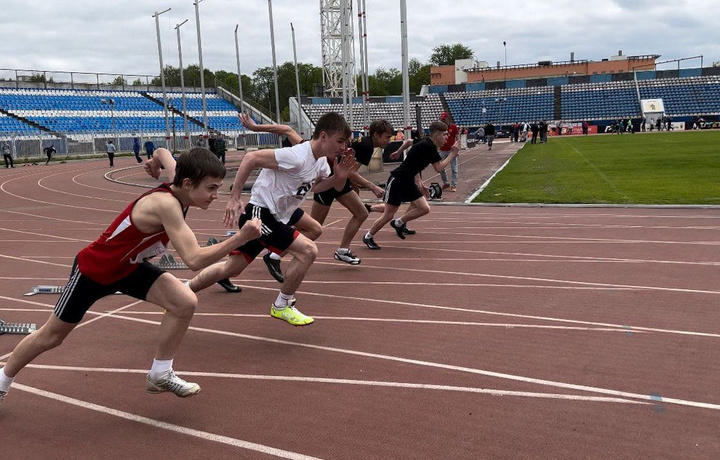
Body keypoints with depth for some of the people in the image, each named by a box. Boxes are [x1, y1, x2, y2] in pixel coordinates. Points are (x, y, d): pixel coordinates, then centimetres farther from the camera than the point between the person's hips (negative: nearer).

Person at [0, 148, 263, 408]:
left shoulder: (176, 191, -14)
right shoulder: (166, 204, -38)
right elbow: (194, 260, -47)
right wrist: (241, 238, -48)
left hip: (129, 267, 7)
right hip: (93, 270, -7)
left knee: (186, 302, -14)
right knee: (51, 336, 14)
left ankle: (160, 375, 3)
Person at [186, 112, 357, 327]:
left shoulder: (321, 162, 3)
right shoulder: (296, 156, -24)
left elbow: (314, 186, 19)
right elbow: (251, 158, -24)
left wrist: (339, 177, -2)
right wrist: (234, 198, -24)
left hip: (276, 218, 9)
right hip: (259, 212, -9)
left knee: (232, 268, 15)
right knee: (307, 250, -16)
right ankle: (282, 306, 1)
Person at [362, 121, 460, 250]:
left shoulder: (429, 146, 8)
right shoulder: (428, 146, -19)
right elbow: (439, 168, -16)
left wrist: (418, 181, 12)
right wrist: (452, 154, -7)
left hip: (408, 182, 9)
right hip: (397, 180, -9)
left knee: (424, 209, -2)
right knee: (388, 215, -2)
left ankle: (398, 223, 17)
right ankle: (368, 236, 18)